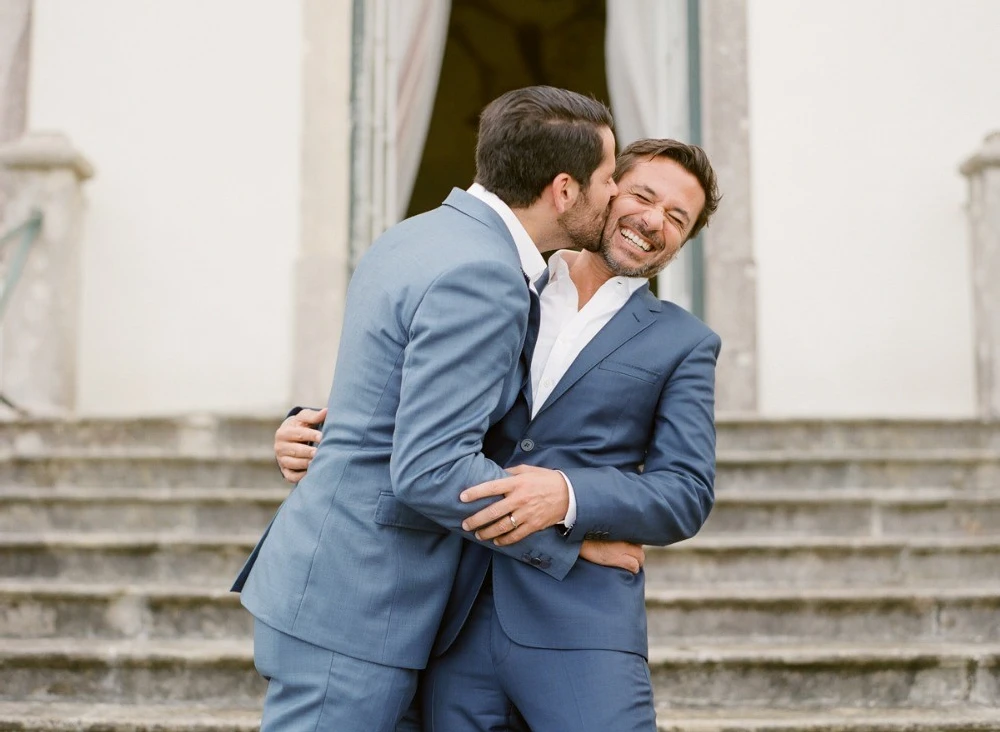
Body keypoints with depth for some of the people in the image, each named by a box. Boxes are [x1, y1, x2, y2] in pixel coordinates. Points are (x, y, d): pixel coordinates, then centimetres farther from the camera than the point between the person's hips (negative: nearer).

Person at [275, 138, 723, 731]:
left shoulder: (684, 344, 8)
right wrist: (311, 432, -2)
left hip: (580, 623, -2)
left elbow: (687, 495, -2)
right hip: (455, 619, 2)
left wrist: (568, 495, -20)